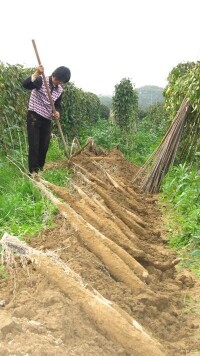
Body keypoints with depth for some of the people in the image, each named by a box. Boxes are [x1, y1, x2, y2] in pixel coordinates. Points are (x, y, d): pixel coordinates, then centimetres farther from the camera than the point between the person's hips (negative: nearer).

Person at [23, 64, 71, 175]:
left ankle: (40, 169, 23)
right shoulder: (41, 80, -11)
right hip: (34, 116, -6)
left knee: (44, 145, 9)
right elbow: (25, 85, -27)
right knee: (34, 145, -7)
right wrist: (37, 73, -39)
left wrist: (57, 112, -7)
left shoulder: (60, 90, 6)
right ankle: (33, 172, -2)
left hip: (47, 119, 6)